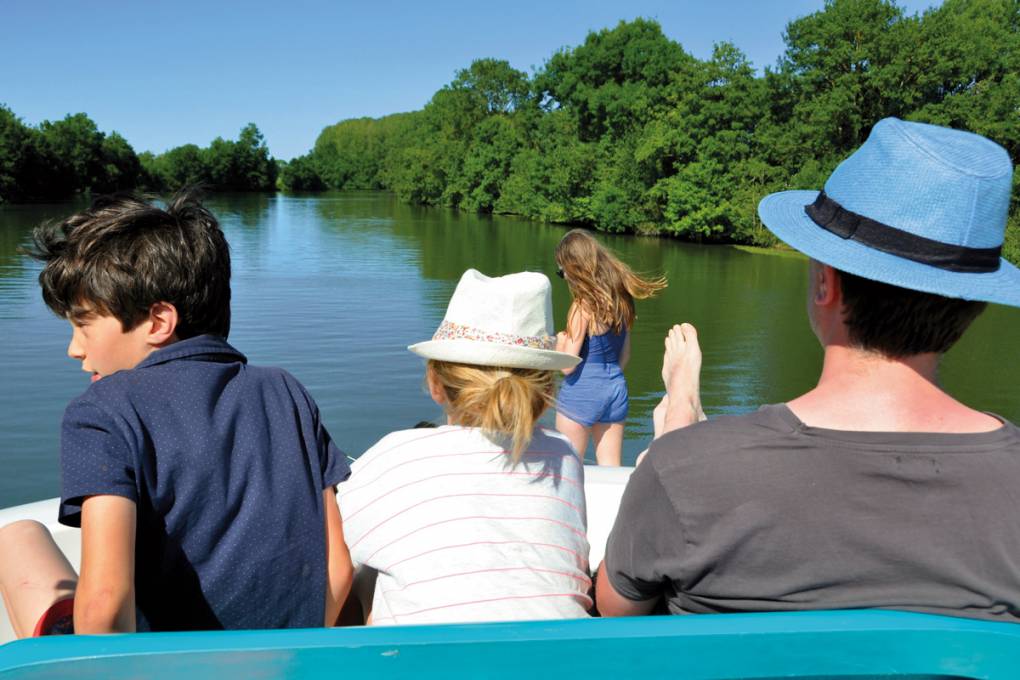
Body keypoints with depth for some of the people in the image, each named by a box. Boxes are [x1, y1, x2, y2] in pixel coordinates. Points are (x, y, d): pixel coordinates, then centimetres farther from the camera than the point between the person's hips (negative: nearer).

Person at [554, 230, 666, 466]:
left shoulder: (583, 307, -18)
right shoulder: (620, 299, 3)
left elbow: (567, 366, -17)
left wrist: (560, 342, 1)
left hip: (582, 392, -7)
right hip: (616, 389, 7)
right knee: (611, 470, 13)